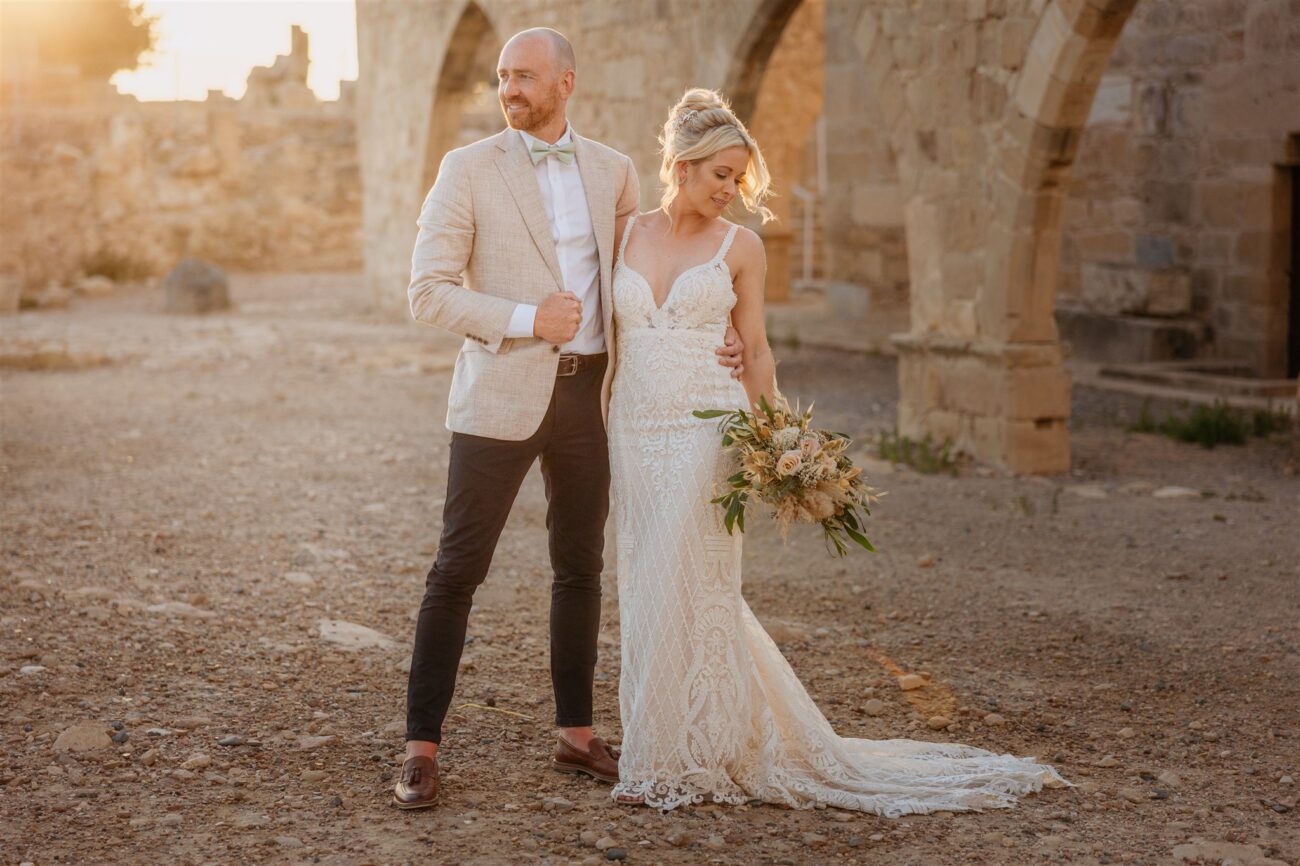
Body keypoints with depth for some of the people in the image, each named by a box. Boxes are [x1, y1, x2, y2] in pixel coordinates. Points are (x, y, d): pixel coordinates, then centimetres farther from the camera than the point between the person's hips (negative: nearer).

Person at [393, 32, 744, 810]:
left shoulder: (614, 172, 8)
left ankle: (578, 735, 24)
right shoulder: (469, 169, -3)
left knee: (581, 568, 12)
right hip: (501, 395, -4)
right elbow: (428, 293, -8)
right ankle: (423, 749, 4)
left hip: (589, 394, 4)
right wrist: (528, 320, -16)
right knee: (459, 569, -3)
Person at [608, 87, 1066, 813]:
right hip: (635, 431, 4)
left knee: (685, 590, -4)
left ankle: (680, 759, 9)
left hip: (705, 433, -3)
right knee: (649, 589, 9)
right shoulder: (625, 235, 8)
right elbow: (608, 329, 12)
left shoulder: (739, 247, 2)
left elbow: (755, 352, 4)